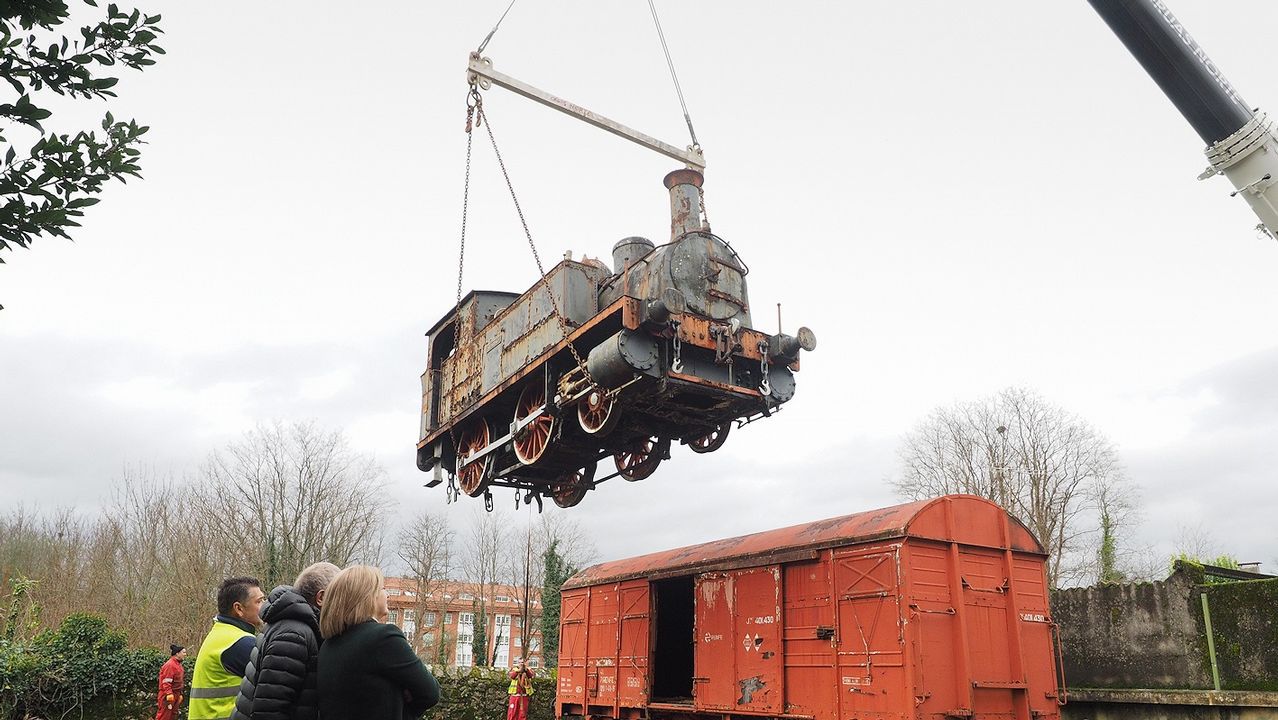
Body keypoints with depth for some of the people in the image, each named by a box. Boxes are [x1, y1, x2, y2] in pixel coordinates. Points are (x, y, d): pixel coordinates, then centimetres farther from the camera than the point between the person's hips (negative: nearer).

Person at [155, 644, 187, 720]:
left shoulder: (178, 665, 13)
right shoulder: (170, 665, -18)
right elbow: (166, 682, -22)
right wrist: (169, 695, -25)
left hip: (176, 696, 10)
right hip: (168, 696, -10)